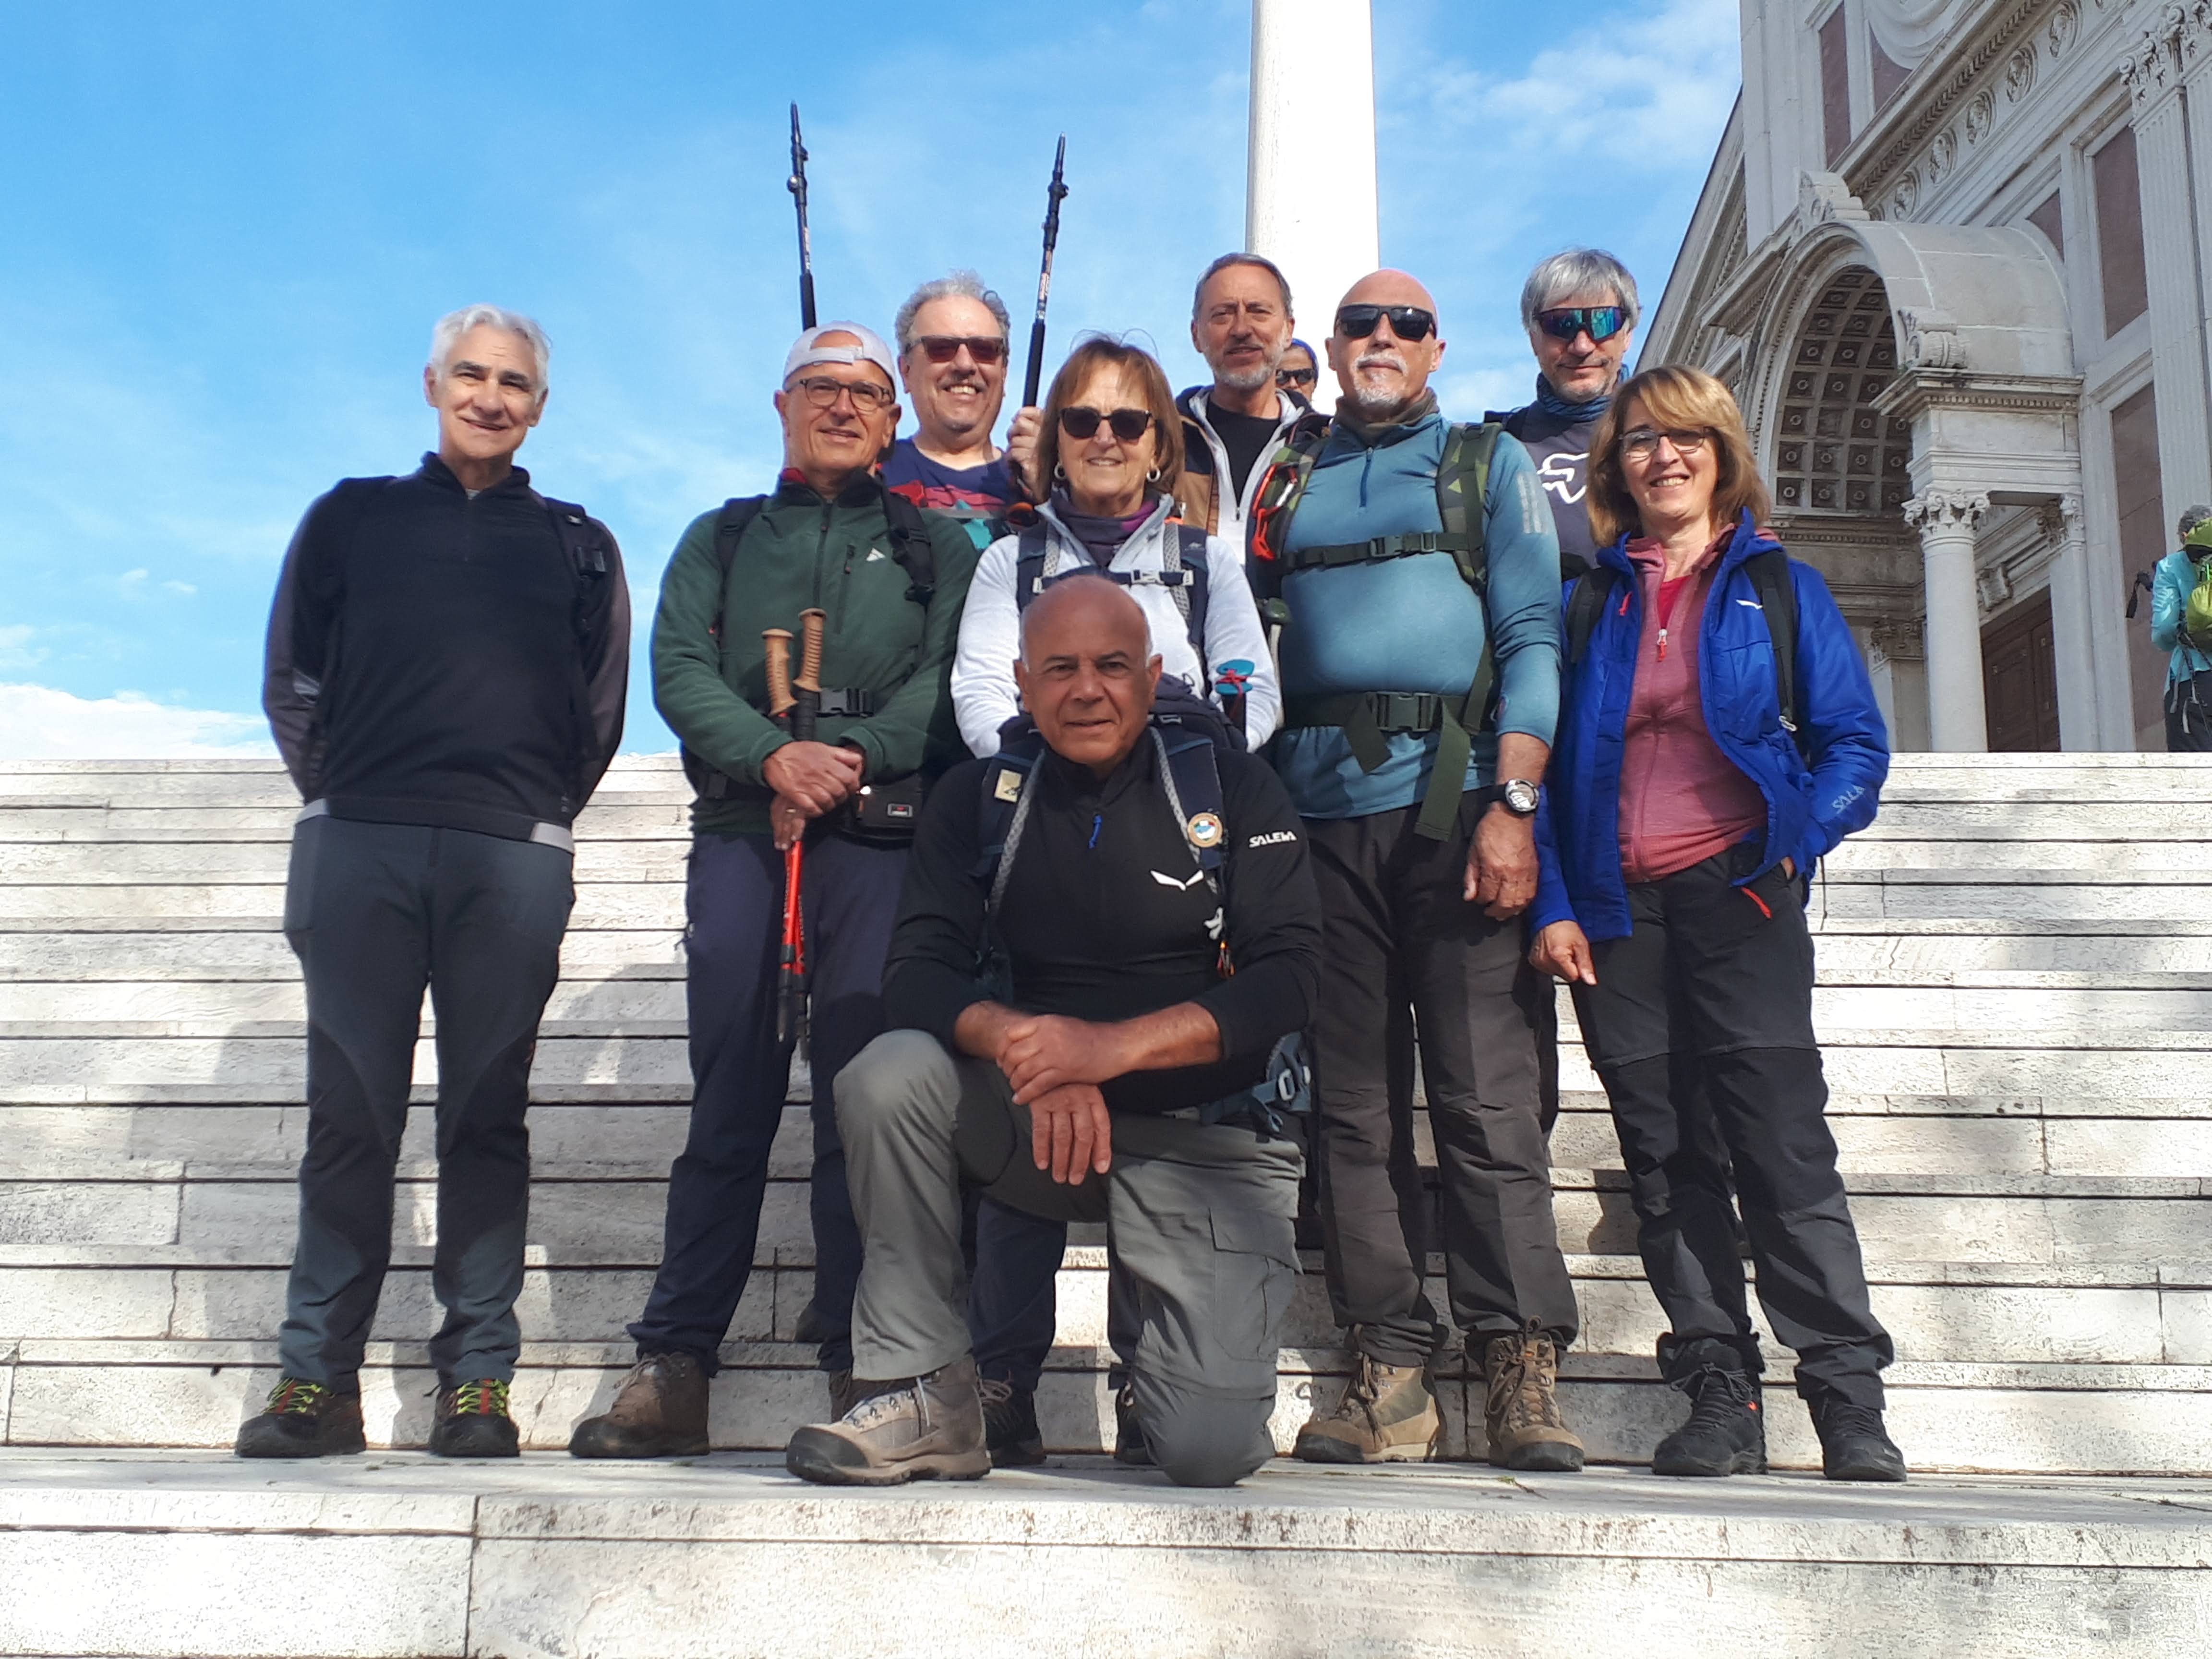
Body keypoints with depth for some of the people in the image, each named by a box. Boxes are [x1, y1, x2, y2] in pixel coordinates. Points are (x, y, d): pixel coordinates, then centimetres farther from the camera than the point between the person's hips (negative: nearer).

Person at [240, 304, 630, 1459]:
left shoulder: (576, 544, 17)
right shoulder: (351, 518, 18)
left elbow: (600, 712, 16)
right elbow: (291, 682, 15)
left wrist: (535, 813, 9)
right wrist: (340, 800, 7)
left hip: (513, 858, 0)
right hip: (357, 846, 1)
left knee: (488, 1114, 0)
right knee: (349, 1109, 0)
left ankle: (477, 1379, 4)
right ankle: (317, 1375, 5)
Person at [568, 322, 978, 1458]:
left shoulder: (934, 545, 18)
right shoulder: (721, 540, 21)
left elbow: (948, 681, 3)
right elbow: (680, 670, 6)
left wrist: (852, 760, -12)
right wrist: (774, 756, -12)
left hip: (882, 841, -1)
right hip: (741, 835, 1)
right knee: (727, 1106, -1)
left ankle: (859, 1365, 1)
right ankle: (673, 1370, 2)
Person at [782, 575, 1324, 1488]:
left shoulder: (1231, 787, -4)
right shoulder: (980, 797, 3)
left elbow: (1288, 975, -13)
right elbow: (917, 975, -6)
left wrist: (1112, 1046, -26)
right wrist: (1027, 1047, -27)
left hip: (1211, 1139, -2)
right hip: (1044, 1127, 2)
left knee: (1210, 1449, -17)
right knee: (889, 1074, -27)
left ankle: (1167, 1340, 21)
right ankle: (925, 1401, -14)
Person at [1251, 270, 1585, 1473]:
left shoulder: (1489, 465, 14)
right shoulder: (1284, 482, 22)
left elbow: (1533, 641, 3)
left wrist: (1513, 805, -10)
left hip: (1451, 800, -3)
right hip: (1318, 809, 3)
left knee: (1484, 1093, -7)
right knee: (1353, 1100, 1)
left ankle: (1520, 1363, -2)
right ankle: (1389, 1369, 5)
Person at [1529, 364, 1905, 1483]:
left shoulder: (1781, 588, 9)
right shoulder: (1589, 604, 14)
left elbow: (1855, 742, 5)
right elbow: (1552, 761, 11)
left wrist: (1795, 839, -12)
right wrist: (1553, 904, 0)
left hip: (1738, 897, -2)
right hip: (1616, 912, 3)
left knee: (1785, 1146, -9)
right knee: (1665, 1160, 2)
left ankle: (1849, 1401, -3)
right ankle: (1720, 1398, 8)